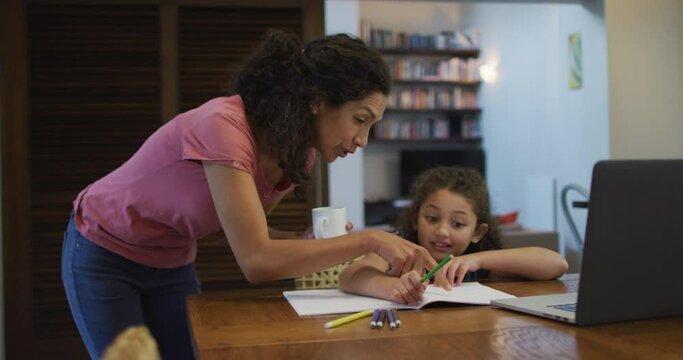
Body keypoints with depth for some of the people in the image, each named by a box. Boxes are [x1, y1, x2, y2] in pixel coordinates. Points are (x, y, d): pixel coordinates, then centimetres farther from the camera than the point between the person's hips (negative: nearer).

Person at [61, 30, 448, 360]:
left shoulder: (300, 153, -11)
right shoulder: (224, 125, -35)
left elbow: (246, 231, -1)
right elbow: (256, 260, -41)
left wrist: (307, 242, -18)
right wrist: (369, 240, -38)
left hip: (173, 263, 6)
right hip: (105, 255, -6)